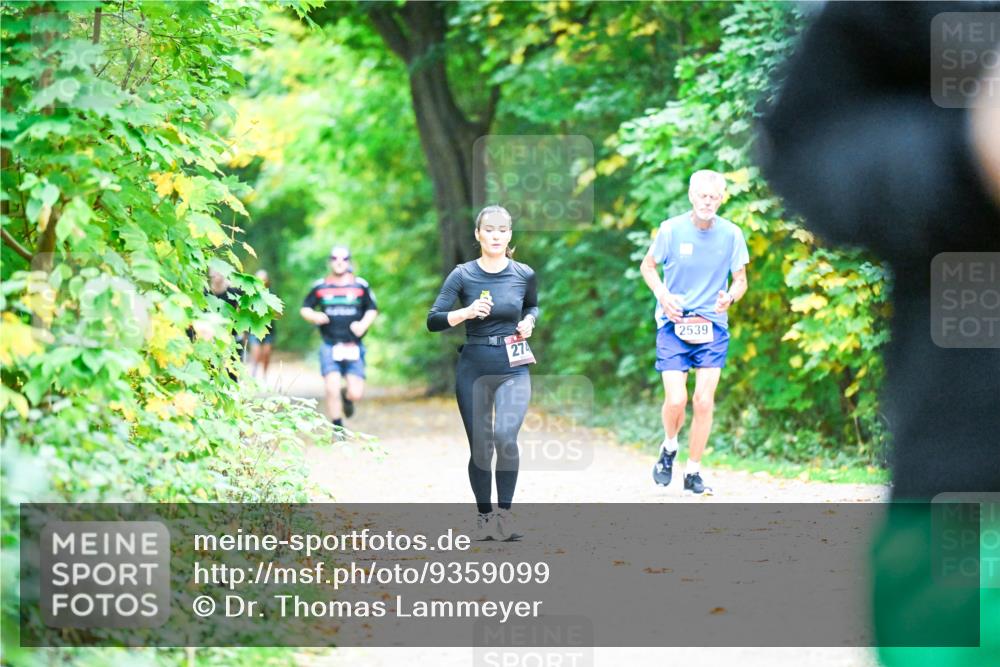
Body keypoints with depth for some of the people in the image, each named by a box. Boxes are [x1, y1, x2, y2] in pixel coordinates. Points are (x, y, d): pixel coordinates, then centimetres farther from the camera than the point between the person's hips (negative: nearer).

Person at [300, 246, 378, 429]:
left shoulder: (361, 286, 4)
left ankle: (347, 395, 32)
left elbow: (372, 310, 12)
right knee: (332, 390, -14)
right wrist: (314, 316, -10)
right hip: (330, 347, 0)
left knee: (356, 394, -6)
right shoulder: (320, 287, 5)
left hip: (353, 347, 0)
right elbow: (304, 309, 12)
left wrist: (363, 324, -8)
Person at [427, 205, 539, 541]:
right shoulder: (463, 275, -4)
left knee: (505, 436, -22)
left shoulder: (524, 274, 1)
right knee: (480, 447, 6)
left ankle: (504, 512, -11)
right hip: (474, 368, 0)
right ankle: (484, 516, 22)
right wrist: (467, 312, -24)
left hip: (513, 368, 0)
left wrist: (529, 321, 0)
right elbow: (433, 321, -8)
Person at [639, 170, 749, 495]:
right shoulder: (671, 229, -5)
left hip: (712, 326, 1)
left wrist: (730, 297, -17)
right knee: (676, 400, -12)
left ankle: (693, 471, 10)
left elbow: (740, 281, 6)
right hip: (673, 324, -1)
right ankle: (669, 449, 19)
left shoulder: (731, 234, -2)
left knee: (704, 401, -4)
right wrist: (661, 293, -10)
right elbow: (647, 266, 9)